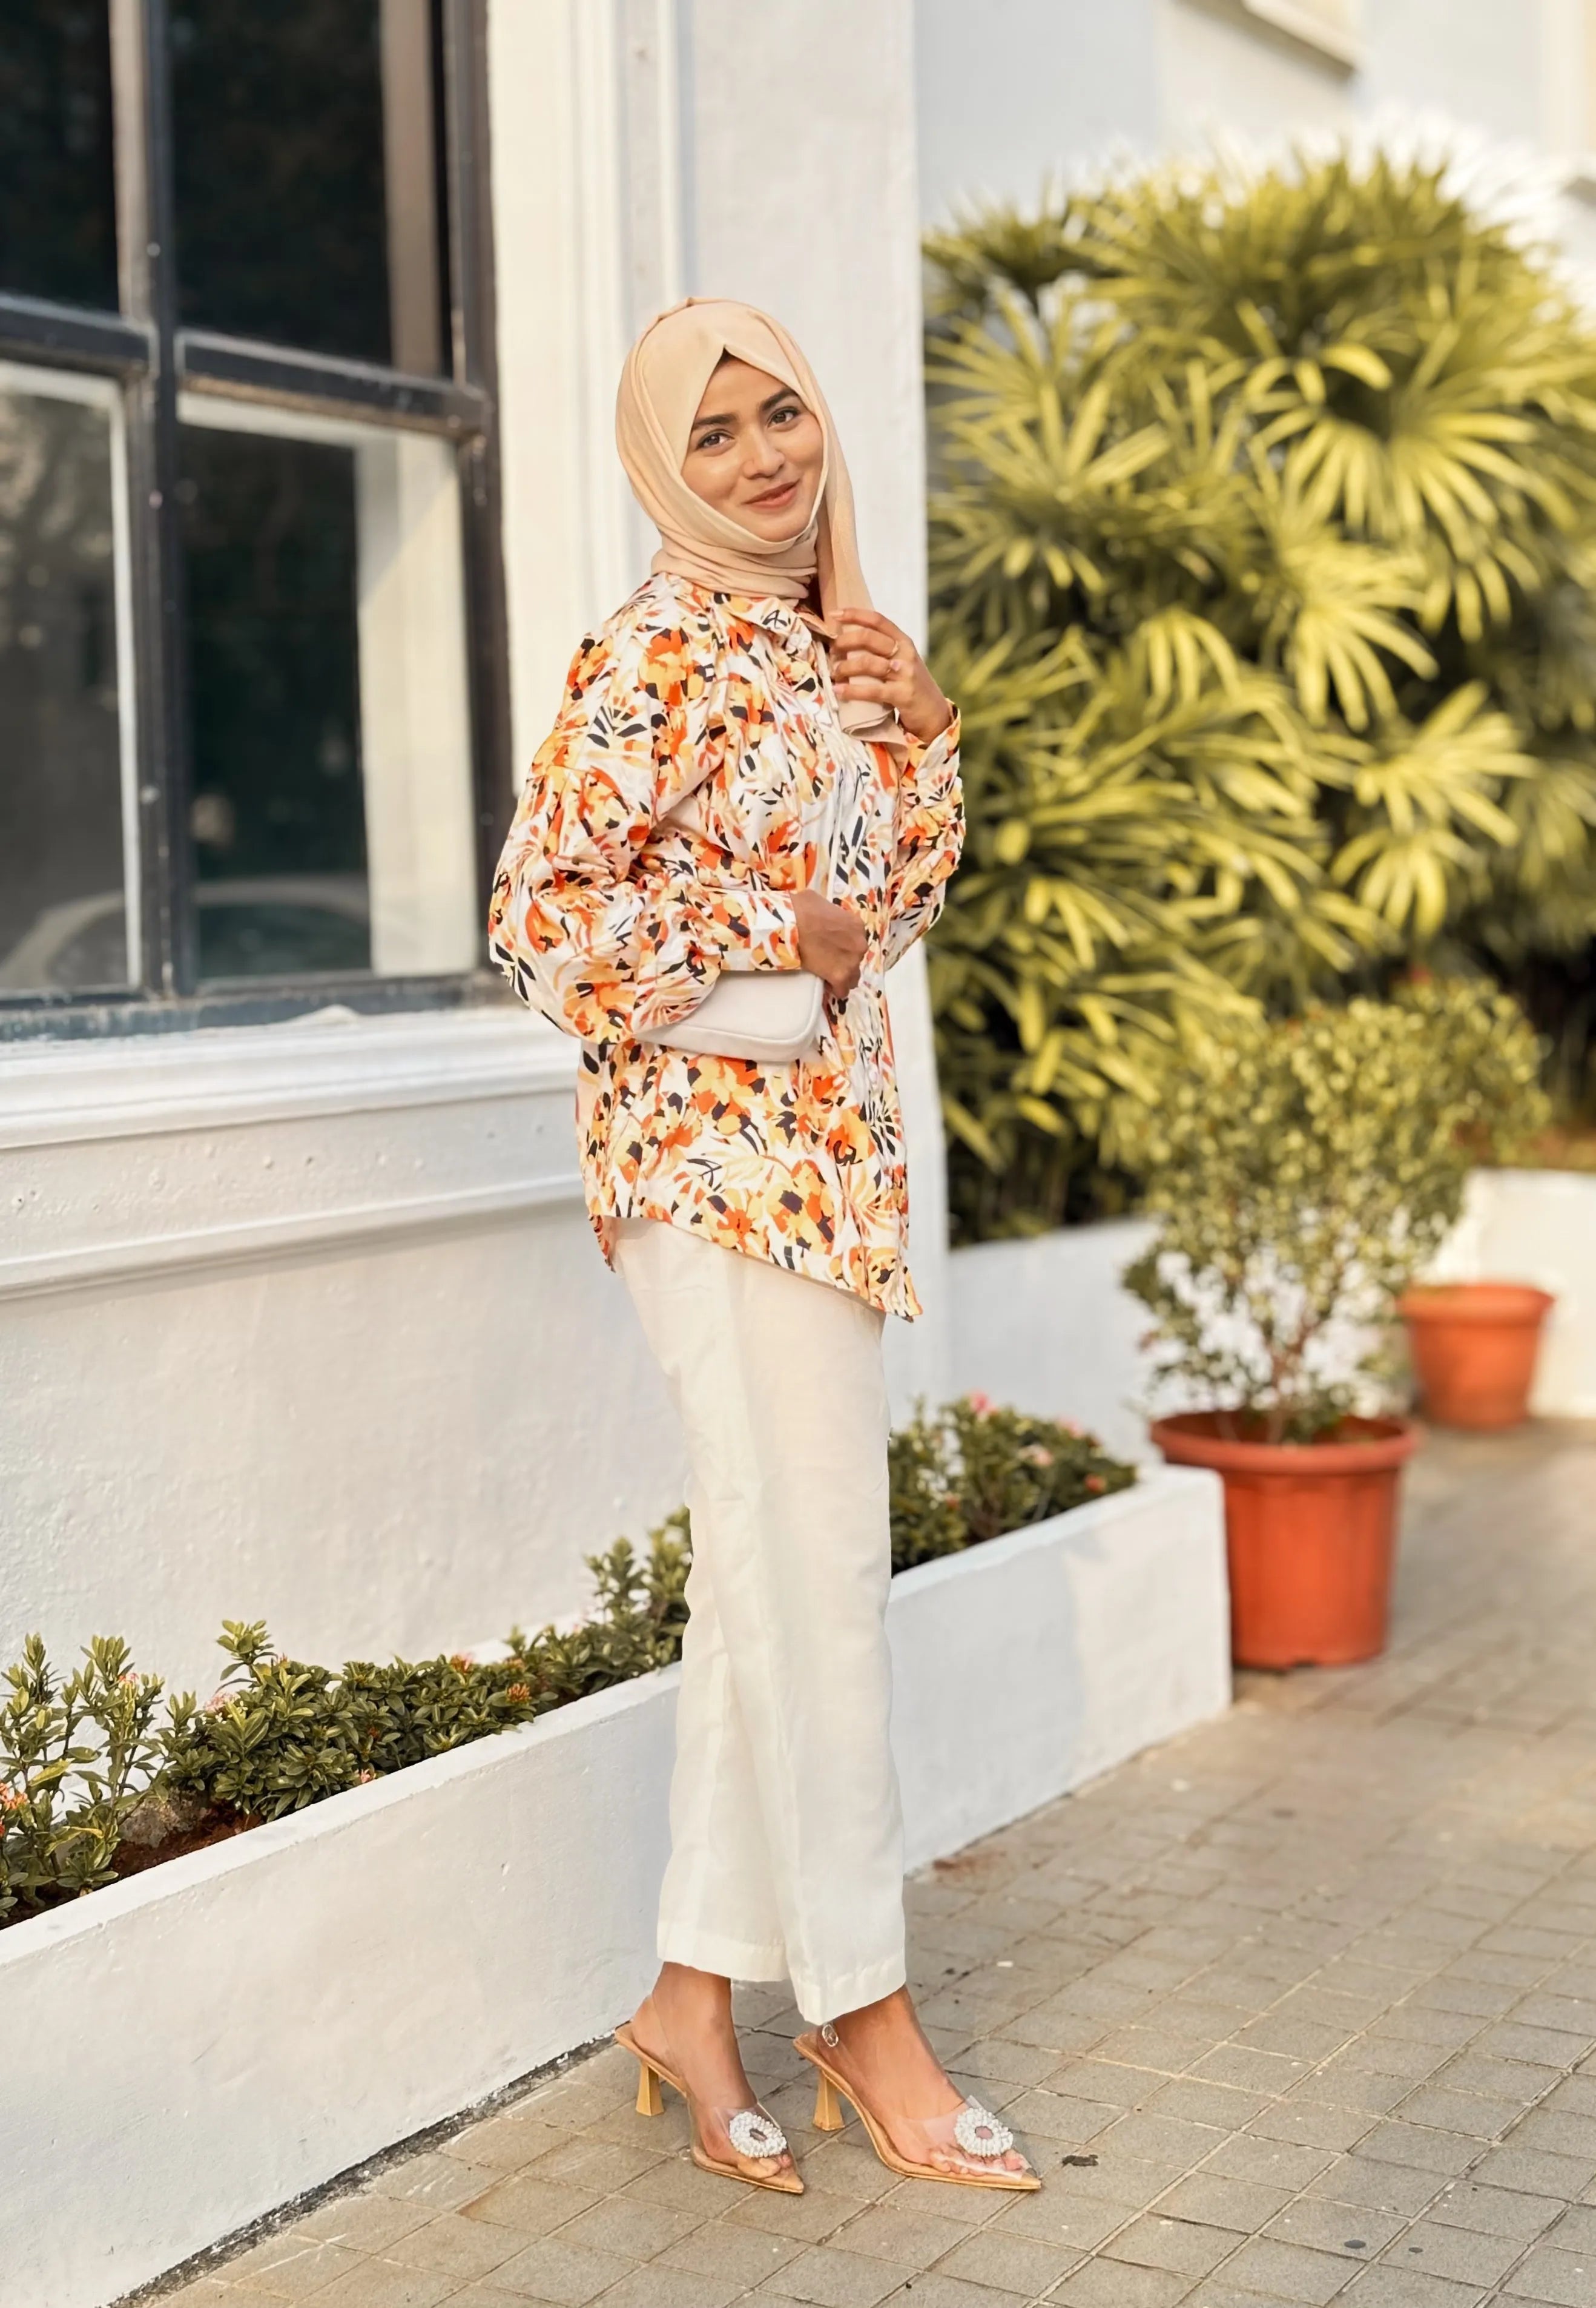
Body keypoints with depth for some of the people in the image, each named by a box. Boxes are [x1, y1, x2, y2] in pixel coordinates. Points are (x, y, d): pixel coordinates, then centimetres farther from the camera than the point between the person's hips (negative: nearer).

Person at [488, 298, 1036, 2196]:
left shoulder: (825, 643, 14)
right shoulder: (656, 655, -11)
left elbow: (898, 901, 19)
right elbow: (542, 916, -16)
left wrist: (924, 730, 5)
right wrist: (771, 936, -13)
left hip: (826, 1149, 8)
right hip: (718, 1153, -8)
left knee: (767, 1576, 11)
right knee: (815, 1578, -2)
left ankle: (697, 1991, 22)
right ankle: (861, 2009, 14)